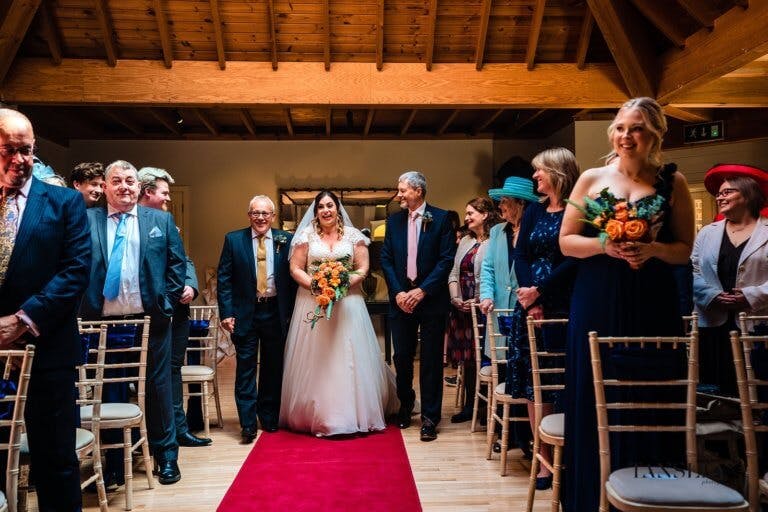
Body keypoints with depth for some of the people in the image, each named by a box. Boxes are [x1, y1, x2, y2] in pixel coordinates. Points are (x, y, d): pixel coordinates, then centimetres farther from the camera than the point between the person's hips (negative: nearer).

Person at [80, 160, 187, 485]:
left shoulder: (161, 220, 7)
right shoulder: (87, 220, 4)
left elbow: (178, 262, 6)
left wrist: (167, 301, 0)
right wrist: (83, 305, -5)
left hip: (150, 318, 0)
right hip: (103, 319, 0)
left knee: (157, 385, 9)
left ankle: (166, 454, 22)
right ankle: (113, 456, 24)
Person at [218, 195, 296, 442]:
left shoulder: (285, 240, 2)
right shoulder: (233, 240, 1)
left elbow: (293, 278, 4)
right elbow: (224, 279, 0)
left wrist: (291, 312, -1)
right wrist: (226, 313, -7)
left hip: (276, 312, 1)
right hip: (245, 313, -1)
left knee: (273, 368, 11)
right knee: (246, 369, 2)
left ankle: (269, 418, 26)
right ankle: (248, 424, 10)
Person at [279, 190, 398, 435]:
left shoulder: (353, 235, 5)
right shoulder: (306, 235, 4)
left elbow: (363, 268, 2)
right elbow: (295, 269, 1)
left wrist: (344, 284, -14)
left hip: (347, 303, 0)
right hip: (312, 302, 0)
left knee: (349, 358, 2)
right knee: (314, 360, 1)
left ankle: (355, 413, 12)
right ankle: (315, 415, 12)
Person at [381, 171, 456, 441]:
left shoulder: (441, 218, -3)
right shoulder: (394, 220, 8)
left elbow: (446, 260, -8)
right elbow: (386, 259, 6)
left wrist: (422, 290, -14)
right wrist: (398, 292, -6)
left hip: (431, 299, -3)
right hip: (401, 298, 3)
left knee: (431, 359, 3)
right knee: (402, 357, 9)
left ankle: (430, 417, 12)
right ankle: (405, 405, 32)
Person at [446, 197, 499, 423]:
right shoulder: (465, 241, 17)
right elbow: (454, 272, 15)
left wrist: (477, 300, -18)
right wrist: (455, 297, 0)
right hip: (461, 308, 7)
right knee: (467, 357, 11)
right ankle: (469, 405, 20)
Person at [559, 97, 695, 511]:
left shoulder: (672, 182, 5)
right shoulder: (591, 179, 5)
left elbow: (685, 249, 5)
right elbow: (566, 241, 4)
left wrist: (653, 249, -15)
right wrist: (605, 245, -14)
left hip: (652, 306, 0)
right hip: (597, 305, 0)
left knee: (650, 406, 4)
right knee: (596, 405, 4)